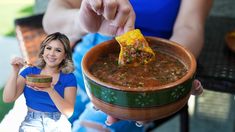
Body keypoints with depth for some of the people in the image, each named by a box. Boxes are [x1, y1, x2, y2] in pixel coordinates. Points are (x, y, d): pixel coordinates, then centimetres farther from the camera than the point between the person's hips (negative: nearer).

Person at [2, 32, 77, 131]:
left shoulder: (69, 78, 0)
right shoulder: (29, 71, 5)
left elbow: (69, 112, -10)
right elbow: (7, 99, -2)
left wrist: (50, 90, -22)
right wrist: (15, 72, -14)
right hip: (31, 124, 1)